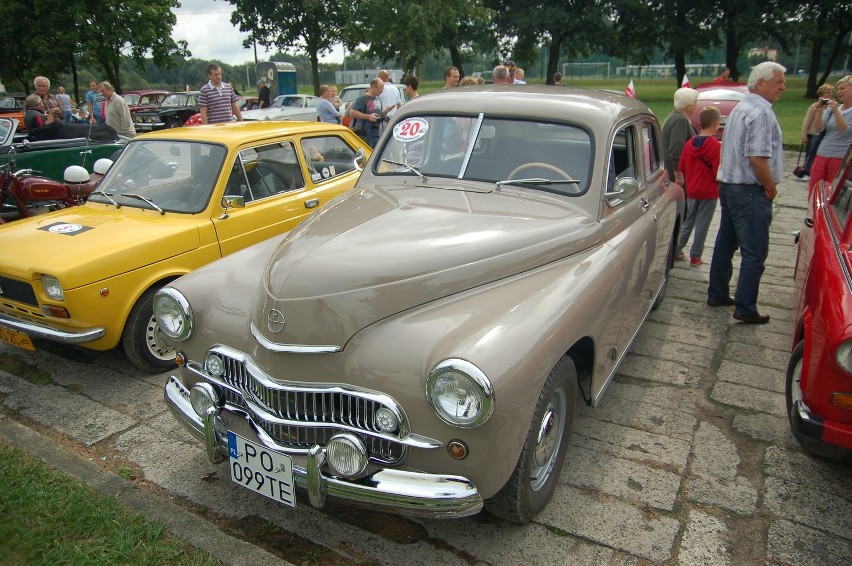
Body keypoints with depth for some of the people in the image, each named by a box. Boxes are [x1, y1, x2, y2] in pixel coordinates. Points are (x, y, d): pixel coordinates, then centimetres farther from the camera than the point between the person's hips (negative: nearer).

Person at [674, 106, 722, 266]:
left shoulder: (690, 143, 0)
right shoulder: (716, 146, -16)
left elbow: (681, 167, 5)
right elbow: (718, 172, -17)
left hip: (692, 191, 5)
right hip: (709, 192, -5)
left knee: (688, 222, 17)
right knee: (702, 225, 4)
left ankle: (676, 251, 18)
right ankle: (695, 256, 10)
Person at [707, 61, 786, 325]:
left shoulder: (740, 108, 14)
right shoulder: (761, 112, -17)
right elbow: (757, 157, -25)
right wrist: (771, 187, -11)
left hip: (728, 184, 10)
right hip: (750, 191, -10)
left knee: (725, 244, 16)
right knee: (755, 253, -3)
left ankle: (717, 294, 26)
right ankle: (745, 308, 2)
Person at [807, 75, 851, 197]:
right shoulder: (831, 108, 10)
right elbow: (819, 128, 1)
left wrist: (836, 111, -20)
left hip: (841, 158, -4)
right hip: (821, 155, 4)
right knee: (813, 191, 4)